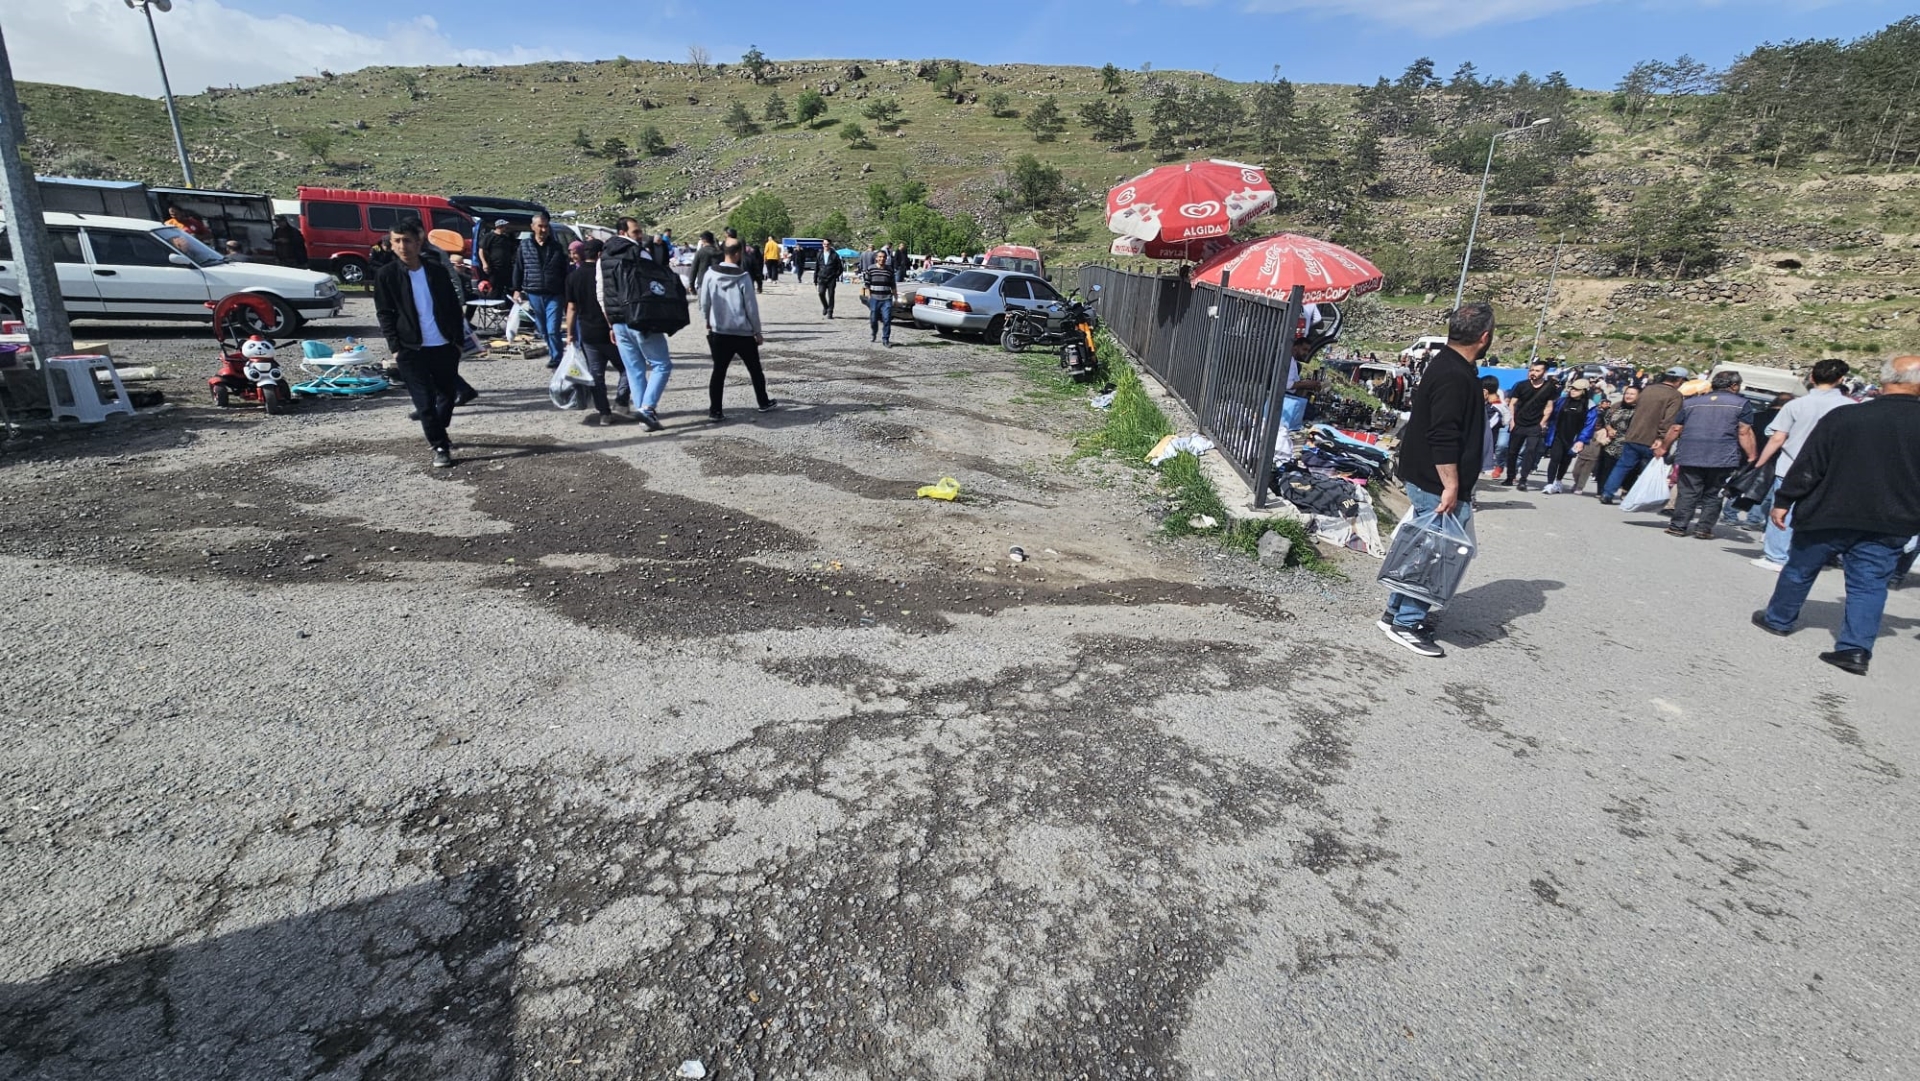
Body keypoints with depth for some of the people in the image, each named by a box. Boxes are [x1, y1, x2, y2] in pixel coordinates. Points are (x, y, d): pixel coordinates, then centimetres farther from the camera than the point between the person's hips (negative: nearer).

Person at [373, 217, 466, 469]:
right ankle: (439, 446, 6)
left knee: (449, 393, 13)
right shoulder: (386, 275, -2)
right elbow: (384, 314, -1)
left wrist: (458, 339, 3)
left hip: (444, 346, 3)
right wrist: (395, 347, -8)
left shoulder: (437, 269, 3)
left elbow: (454, 306, 7)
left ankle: (439, 433, 35)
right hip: (411, 350, -2)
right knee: (425, 401, -3)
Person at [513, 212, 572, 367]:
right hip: (534, 295, 2)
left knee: (553, 330, -11)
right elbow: (518, 268, 9)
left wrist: (566, 296, 3)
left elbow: (565, 272, 6)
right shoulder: (524, 245, 6)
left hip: (554, 295, -2)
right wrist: (517, 289, 2)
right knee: (543, 330, 10)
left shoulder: (557, 247, 5)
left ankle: (556, 358, -3)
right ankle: (554, 354, 24)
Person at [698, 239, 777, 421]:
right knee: (755, 369, 16)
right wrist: (757, 331, 3)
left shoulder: (710, 274, -4)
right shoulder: (743, 277, -11)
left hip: (719, 332, 2)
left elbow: (704, 303, 2)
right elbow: (751, 307, -7)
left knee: (719, 371, 6)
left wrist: (709, 322, 21)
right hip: (743, 333, -2)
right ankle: (764, 402, 27)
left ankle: (715, 411, 2)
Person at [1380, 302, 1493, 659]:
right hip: (1438, 484, -11)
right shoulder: (1454, 377, -20)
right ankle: (1407, 623, 5)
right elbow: (1443, 438, -25)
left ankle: (1399, 610, 26)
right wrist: (1450, 486, -23)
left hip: (1427, 479, 11)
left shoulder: (1448, 366, 13)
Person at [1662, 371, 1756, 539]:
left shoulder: (1691, 402, 14)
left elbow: (1675, 429, 15)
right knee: (1713, 495, 7)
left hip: (1690, 456, 2)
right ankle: (1704, 528, 4)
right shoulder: (1741, 403, 5)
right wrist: (1752, 457, 0)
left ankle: (1678, 526, 0)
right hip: (1722, 458, -2)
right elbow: (1744, 433, -2)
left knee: (1687, 493, 4)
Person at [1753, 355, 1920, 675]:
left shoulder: (1843, 417, -11)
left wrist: (1784, 501, -2)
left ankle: (1778, 620, 30)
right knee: (1869, 585, 6)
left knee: (1799, 570, 15)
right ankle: (1856, 648, -1)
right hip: (1890, 525, 2)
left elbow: (1808, 466, -9)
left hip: (1829, 516, -2)